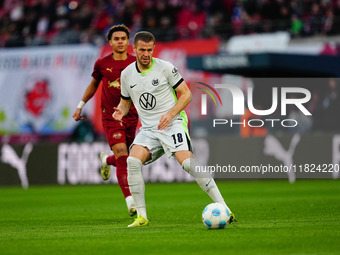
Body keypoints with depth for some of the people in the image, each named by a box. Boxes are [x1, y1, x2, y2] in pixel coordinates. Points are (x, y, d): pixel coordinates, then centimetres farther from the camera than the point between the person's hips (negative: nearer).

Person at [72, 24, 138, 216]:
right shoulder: (102, 64, 0)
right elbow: (94, 84, 17)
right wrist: (81, 105, 19)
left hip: (131, 117, 2)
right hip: (110, 116, -2)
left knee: (124, 159, 13)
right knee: (122, 157, -17)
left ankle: (106, 160, 51)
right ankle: (130, 201, -21)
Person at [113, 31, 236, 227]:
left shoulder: (165, 68, -5)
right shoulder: (127, 74, 7)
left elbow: (186, 94, -1)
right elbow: (126, 101, 21)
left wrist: (170, 114, -16)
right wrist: (121, 111, -3)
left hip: (173, 123, -4)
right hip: (148, 129, 4)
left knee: (187, 162, -25)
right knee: (133, 160, -22)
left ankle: (223, 208, -20)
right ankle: (142, 216, -13)